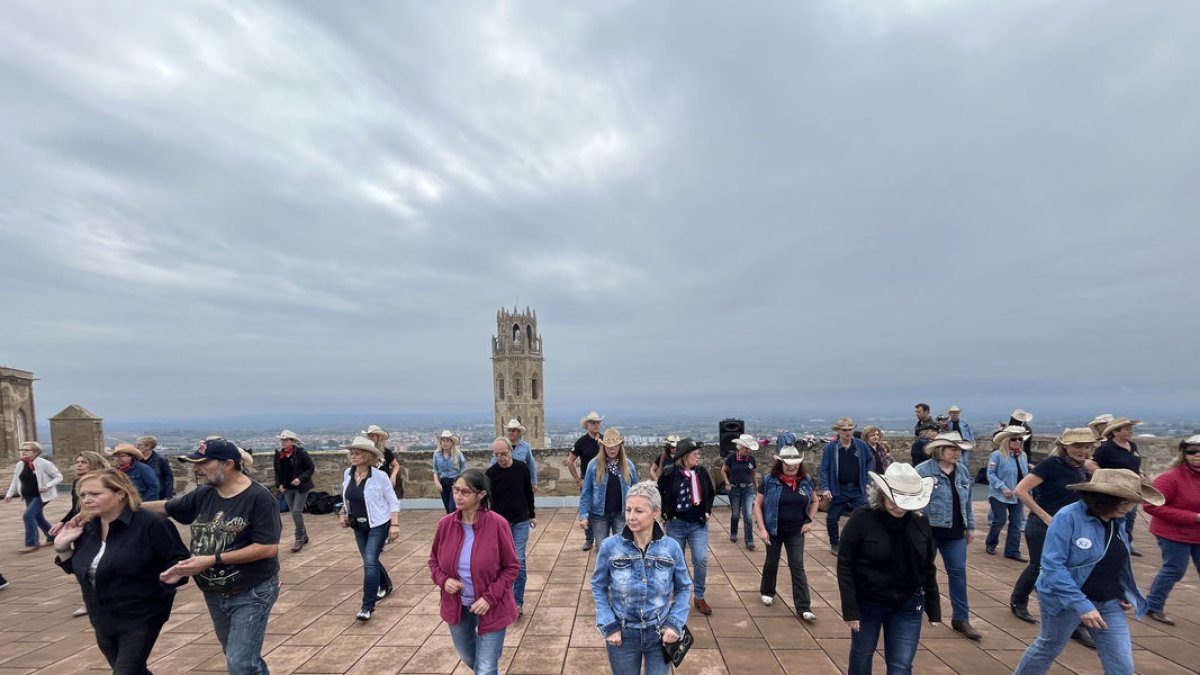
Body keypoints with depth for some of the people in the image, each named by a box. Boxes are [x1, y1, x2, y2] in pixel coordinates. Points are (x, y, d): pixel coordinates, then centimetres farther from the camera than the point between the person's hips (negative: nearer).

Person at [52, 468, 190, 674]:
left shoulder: (151, 524, -20)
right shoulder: (87, 528, 1)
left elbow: (179, 561, -16)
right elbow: (80, 569, 14)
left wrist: (172, 575, -37)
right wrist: (62, 547, 1)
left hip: (141, 619, -7)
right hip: (103, 620, 7)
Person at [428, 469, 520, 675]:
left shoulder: (497, 524, -20)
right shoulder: (445, 524, -9)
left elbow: (512, 567, -12)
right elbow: (434, 561, 6)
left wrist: (490, 597, -20)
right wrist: (443, 580, -13)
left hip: (491, 608, -4)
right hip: (457, 607, 5)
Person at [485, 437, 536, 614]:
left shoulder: (522, 468, -5)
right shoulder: (490, 473, -9)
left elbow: (528, 493, 7)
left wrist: (532, 515, 11)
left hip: (521, 522, 0)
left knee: (519, 560, -3)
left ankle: (518, 602, 5)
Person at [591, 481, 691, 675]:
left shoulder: (671, 548, -11)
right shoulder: (609, 546, -14)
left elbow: (684, 588, 3)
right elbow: (598, 587, -1)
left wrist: (676, 623, -7)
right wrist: (608, 626, -8)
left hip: (660, 635, 0)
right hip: (622, 635, 0)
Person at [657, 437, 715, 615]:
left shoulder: (701, 472, -4)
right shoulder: (669, 473, -15)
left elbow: (711, 493, 14)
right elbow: (657, 494, -1)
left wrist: (707, 511, 8)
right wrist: (666, 512, -2)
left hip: (699, 524, 2)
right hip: (676, 525, -2)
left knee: (701, 560, -7)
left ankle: (699, 597, 12)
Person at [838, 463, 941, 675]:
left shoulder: (920, 524, -5)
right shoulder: (862, 520, -18)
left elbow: (928, 569, 5)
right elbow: (845, 566, -14)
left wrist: (933, 608, 7)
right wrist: (850, 609, -16)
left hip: (907, 606, 2)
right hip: (866, 603, -2)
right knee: (862, 656, 17)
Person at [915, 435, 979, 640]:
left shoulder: (963, 471, 5)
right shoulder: (923, 470, -15)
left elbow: (967, 502, 15)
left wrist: (970, 526, 16)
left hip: (955, 532, 5)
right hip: (928, 530, -5)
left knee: (958, 573, 7)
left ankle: (961, 619, 19)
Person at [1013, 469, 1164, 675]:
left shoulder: (1117, 521, 0)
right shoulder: (1068, 517, -23)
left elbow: (1118, 563, 17)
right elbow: (1052, 565, -26)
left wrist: (1125, 593, 4)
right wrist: (1081, 604, -29)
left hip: (1109, 604, 6)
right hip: (1066, 601, -6)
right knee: (1047, 649, 14)